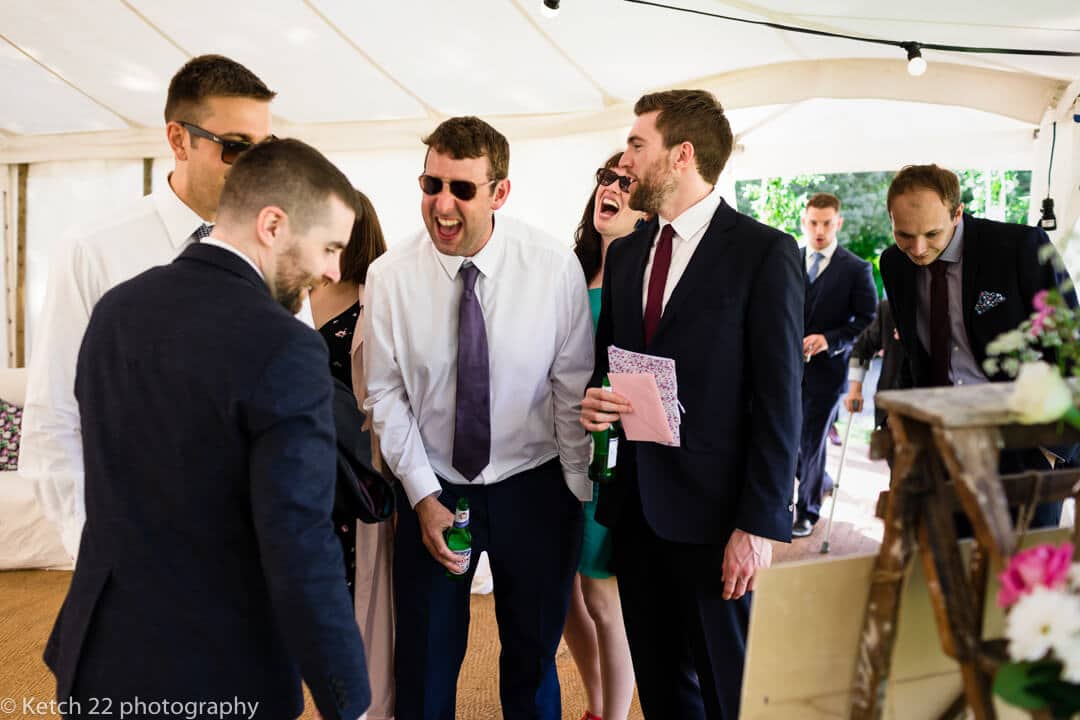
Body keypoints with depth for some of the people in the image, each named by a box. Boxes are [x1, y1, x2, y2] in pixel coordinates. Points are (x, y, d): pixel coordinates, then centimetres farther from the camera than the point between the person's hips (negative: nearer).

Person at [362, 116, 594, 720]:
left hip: (534, 486, 0)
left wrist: (576, 494, -4)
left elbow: (574, 387, -6)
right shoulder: (390, 276, -11)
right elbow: (386, 395, -4)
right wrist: (424, 497, -7)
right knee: (426, 663, 12)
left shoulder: (555, 266, -13)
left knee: (534, 658, 16)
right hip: (434, 488, 1)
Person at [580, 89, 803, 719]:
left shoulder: (765, 252, -8)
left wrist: (760, 524, -14)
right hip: (634, 501, 6)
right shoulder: (625, 253, 11)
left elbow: (779, 401, -11)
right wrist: (594, 400, -4)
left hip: (711, 506, -5)